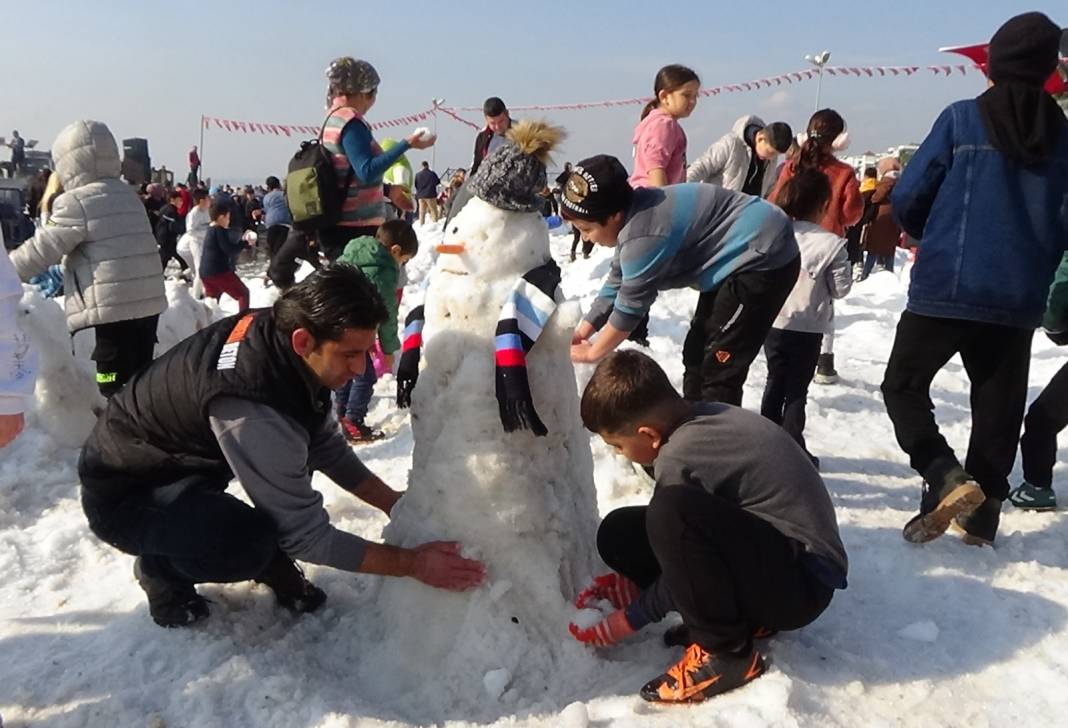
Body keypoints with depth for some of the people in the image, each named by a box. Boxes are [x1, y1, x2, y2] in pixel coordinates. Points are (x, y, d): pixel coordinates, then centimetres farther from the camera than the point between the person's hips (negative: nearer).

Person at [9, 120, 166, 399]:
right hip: (147, 301, 8)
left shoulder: (77, 201, -9)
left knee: (116, 388, -3)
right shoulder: (127, 194, 15)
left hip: (115, 308, -8)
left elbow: (43, 248, -7)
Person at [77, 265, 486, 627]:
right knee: (254, 542, -32)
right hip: (123, 494, -8)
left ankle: (272, 556, 8)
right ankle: (160, 567, 0)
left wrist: (391, 503, -1)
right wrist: (411, 563, -23)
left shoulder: (273, 330, -14)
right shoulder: (252, 409, -38)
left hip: (187, 457, 8)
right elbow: (308, 536, -29)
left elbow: (326, 445, 2)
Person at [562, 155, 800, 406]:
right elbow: (617, 282, 12)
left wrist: (592, 352, -4)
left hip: (763, 256, -10)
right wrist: (583, 331, 12)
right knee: (696, 355, 16)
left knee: (719, 368, -11)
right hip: (742, 259, 11)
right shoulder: (633, 215, 2)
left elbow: (630, 306, -18)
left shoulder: (644, 236, -29)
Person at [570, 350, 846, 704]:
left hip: (801, 583, -9)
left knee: (671, 512, -34)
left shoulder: (679, 458, -24)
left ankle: (725, 651, -14)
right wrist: (629, 582, 15)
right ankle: (743, 617, 7)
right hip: (769, 554, 9)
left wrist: (627, 621, 2)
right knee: (619, 534, 0)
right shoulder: (704, 417, 2)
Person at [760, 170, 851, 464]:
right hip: (808, 328, -3)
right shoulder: (831, 244, -14)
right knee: (797, 389, 6)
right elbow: (840, 288, -6)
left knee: (775, 383, 18)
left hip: (773, 322, 3)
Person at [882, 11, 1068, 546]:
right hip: (1018, 300, 4)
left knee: (903, 385, 9)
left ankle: (947, 479, -9)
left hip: (946, 288, -4)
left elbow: (907, 199, -6)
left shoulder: (962, 118, -6)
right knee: (998, 405, 14)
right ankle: (982, 517, 20)